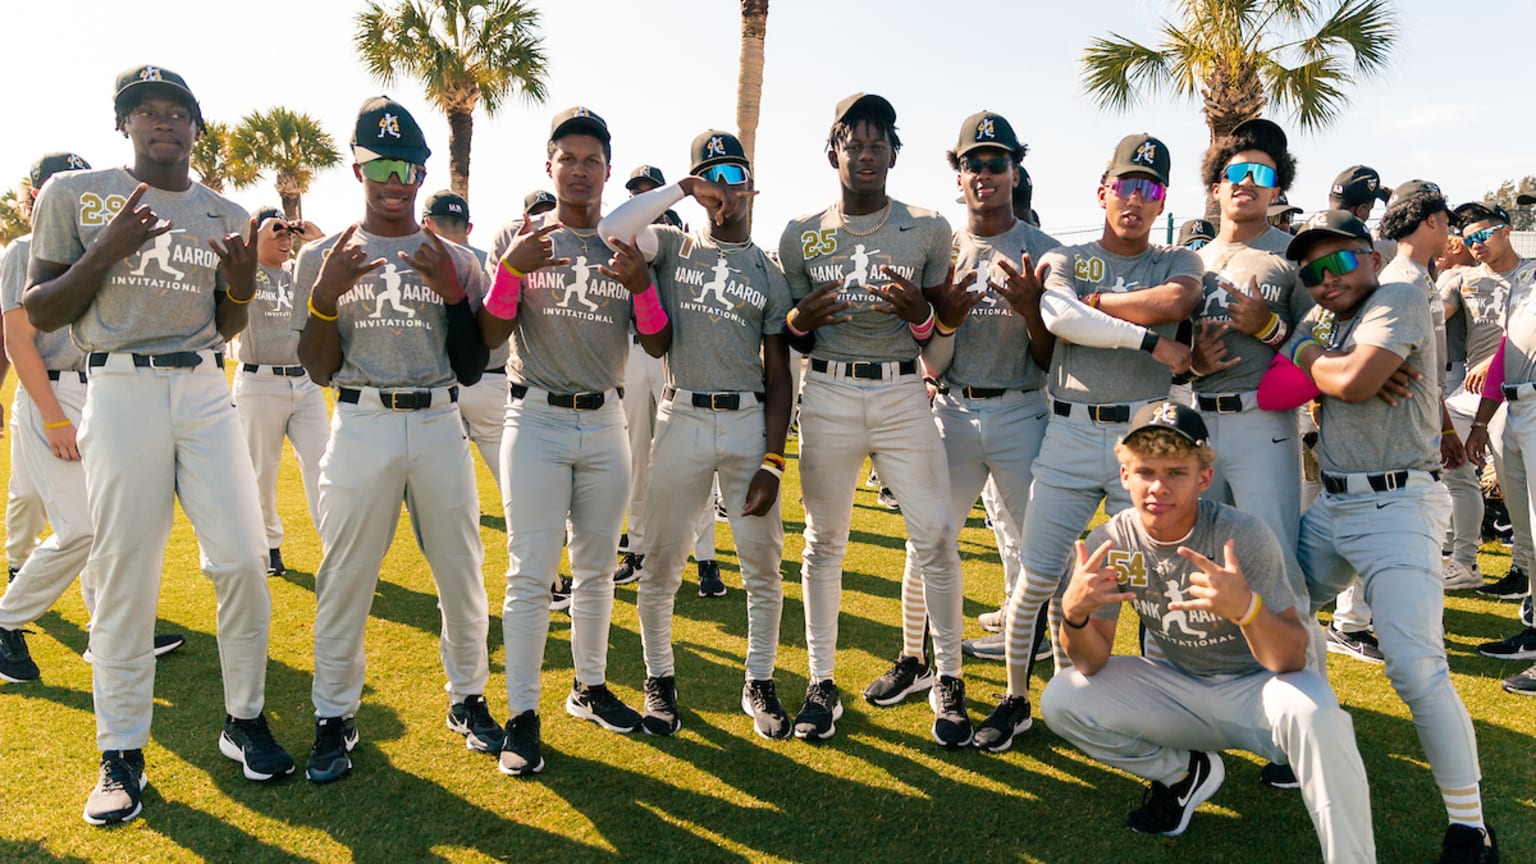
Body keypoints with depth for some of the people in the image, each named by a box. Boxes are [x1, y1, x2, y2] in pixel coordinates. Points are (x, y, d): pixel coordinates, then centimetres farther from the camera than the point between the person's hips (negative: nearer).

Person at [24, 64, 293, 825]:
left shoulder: (225, 215, 13)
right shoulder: (74, 194, 5)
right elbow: (39, 312, 2)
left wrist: (243, 283, -4)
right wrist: (107, 251, -12)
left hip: (204, 389, 3)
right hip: (120, 391, -2)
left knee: (242, 559, -2)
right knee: (124, 574, -1)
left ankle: (244, 720, 16)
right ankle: (121, 755, 13)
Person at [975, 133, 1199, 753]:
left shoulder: (1179, 262, 14)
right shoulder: (1066, 259, 12)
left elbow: (1178, 302, -12)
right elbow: (1060, 319, -12)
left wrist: (1092, 302, -5)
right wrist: (1151, 338, -14)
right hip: (1071, 433, 0)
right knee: (1038, 577, -1)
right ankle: (1016, 699, 17)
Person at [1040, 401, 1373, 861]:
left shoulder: (1244, 535, -25)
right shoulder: (1110, 544, -14)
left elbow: (1291, 660, -26)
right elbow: (1092, 664, -10)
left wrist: (1245, 607, -48)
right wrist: (1073, 612, -34)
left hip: (1254, 687, -4)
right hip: (1179, 687, 4)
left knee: (1312, 710, -37)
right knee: (1061, 700, -15)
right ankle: (1185, 773, 10)